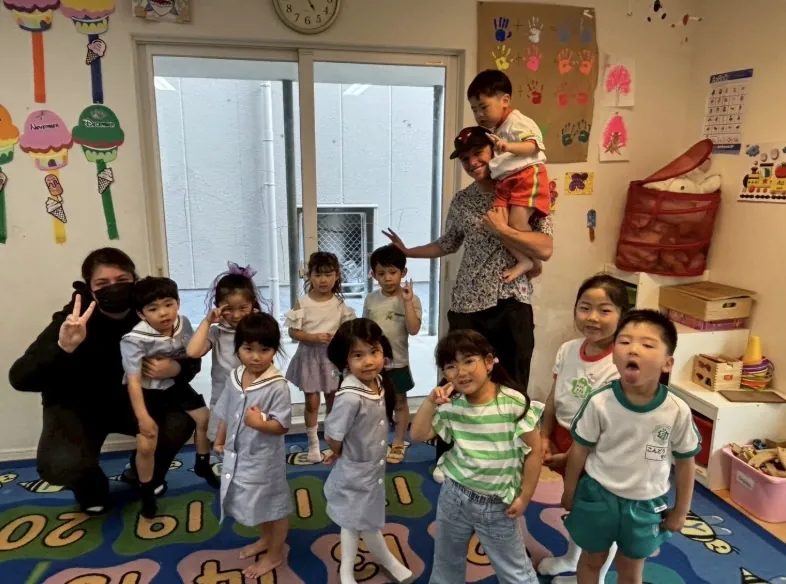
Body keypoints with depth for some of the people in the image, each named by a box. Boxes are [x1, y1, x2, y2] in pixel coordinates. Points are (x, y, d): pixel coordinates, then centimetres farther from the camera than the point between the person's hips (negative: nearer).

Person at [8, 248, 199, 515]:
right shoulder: (72, 321, -24)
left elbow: (191, 360, -6)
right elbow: (20, 378, -30)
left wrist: (175, 368, -30)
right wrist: (62, 347, -48)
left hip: (127, 400, 3)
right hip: (75, 405, -2)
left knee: (181, 420, -22)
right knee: (61, 465, -31)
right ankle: (91, 484, 9)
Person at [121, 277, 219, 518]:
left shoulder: (183, 323, -15)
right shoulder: (135, 339, -32)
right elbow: (133, 380, -30)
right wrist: (143, 417, -32)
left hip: (174, 383, 6)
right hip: (145, 391, -5)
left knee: (204, 416, 10)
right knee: (146, 444, -12)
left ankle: (202, 465, 36)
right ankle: (146, 492, 16)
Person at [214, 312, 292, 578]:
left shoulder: (277, 385, -25)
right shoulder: (234, 377, -4)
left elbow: (283, 425, -23)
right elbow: (226, 413, 9)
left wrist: (260, 424, -39)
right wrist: (220, 440, 14)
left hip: (265, 456, -7)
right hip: (239, 454, 7)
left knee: (274, 504, 13)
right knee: (256, 502, 27)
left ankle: (275, 554, 34)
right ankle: (265, 539, 51)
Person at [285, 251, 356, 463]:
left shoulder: (339, 303, -3)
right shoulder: (303, 302, -10)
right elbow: (293, 331, -10)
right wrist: (315, 337, -22)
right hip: (310, 356, -2)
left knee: (333, 400, 13)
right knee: (312, 401, 4)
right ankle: (313, 444, 19)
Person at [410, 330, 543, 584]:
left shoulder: (514, 403, -19)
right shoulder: (452, 406, -7)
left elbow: (534, 450, -12)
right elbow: (417, 435, -4)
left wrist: (524, 497, -8)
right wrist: (430, 402, -17)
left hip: (497, 505, -4)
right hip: (454, 496, 4)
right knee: (446, 563, 24)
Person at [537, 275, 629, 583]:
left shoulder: (620, 366, -27)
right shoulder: (567, 350, -8)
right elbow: (553, 399, 2)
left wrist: (569, 456, -18)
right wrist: (544, 437, -4)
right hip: (563, 439, 6)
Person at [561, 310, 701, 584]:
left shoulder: (678, 412, -22)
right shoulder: (599, 402, -24)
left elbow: (685, 462, -5)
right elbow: (579, 450, -9)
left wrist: (681, 510, 4)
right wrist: (569, 492, 2)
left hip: (645, 504, 1)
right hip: (598, 496, 0)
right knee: (592, 560, 23)